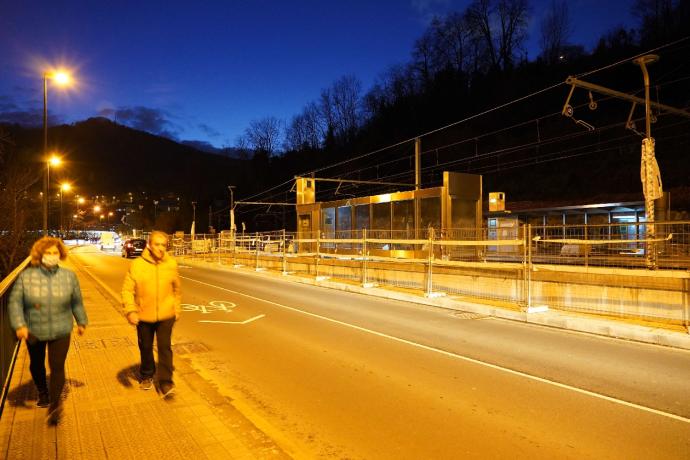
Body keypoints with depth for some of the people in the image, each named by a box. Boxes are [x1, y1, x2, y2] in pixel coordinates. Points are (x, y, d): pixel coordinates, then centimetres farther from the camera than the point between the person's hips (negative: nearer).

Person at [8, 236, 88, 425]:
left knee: (57, 367, -9)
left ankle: (54, 405, -1)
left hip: (61, 332, -1)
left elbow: (77, 302, 6)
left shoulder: (69, 276, -4)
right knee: (36, 365, 19)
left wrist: (81, 321, 13)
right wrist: (19, 325, -17)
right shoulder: (26, 276, -7)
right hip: (34, 332, 2)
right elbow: (15, 302, -6)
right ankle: (43, 394, 44)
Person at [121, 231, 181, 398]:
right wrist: (130, 311, -19)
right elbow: (127, 290, -9)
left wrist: (177, 309, 10)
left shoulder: (171, 264, -5)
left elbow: (176, 289, 6)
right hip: (144, 315, 1)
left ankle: (165, 382, 5)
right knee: (146, 348, 17)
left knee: (164, 347, -5)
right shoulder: (137, 265, -11)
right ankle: (146, 376, 40)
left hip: (166, 315, 0)